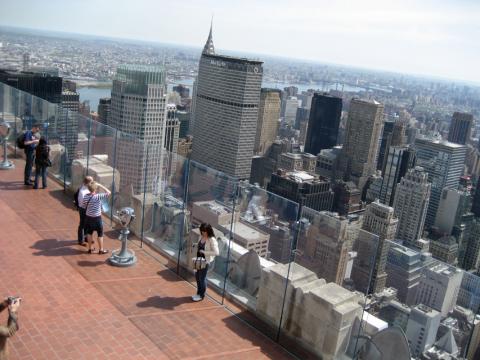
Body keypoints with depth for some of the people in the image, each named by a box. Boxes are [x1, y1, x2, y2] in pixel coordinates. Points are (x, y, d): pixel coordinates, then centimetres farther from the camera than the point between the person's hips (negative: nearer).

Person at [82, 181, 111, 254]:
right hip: (97, 218, -5)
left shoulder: (85, 196, -8)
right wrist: (100, 186, -16)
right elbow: (108, 193, -20)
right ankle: (101, 250, 20)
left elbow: (84, 205, 5)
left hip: (88, 217, 5)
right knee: (100, 234, 10)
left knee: (89, 233, 19)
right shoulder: (98, 197, -25)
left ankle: (90, 249, 30)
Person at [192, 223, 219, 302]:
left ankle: (201, 295, 25)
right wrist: (196, 246, -2)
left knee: (202, 278, 7)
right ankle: (198, 293, 37)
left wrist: (204, 252, -26)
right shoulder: (201, 237, 1)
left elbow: (216, 252, -27)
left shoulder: (212, 240, -22)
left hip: (206, 261, -7)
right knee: (197, 276, 18)